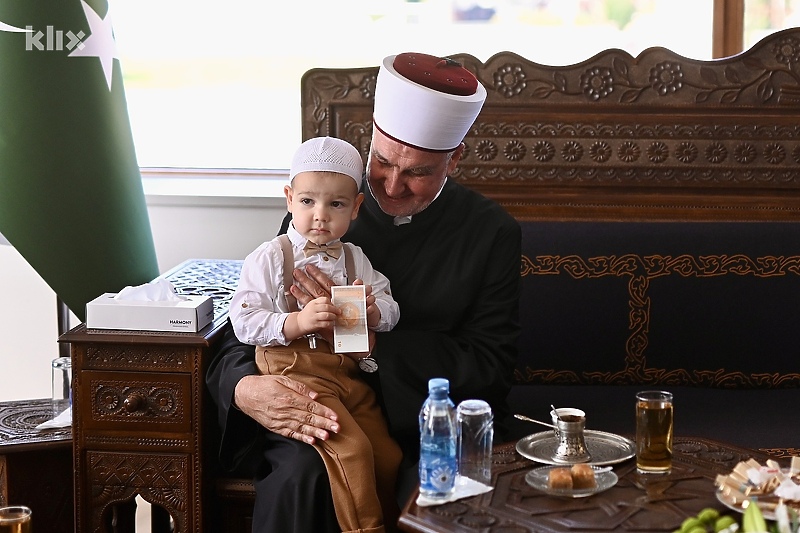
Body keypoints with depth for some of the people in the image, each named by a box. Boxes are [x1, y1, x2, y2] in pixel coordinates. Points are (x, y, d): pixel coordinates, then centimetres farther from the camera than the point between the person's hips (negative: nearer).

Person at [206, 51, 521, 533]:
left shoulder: (492, 233, 2)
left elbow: (491, 367, -6)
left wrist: (368, 336, -16)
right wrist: (244, 389, -20)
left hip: (434, 425, -1)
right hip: (321, 416, 2)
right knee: (297, 477, -30)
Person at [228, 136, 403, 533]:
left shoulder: (355, 259, 13)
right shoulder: (269, 258, -3)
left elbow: (390, 312, 12)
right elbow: (244, 322, -9)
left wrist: (372, 310, -11)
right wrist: (297, 322, -23)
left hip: (351, 376, 6)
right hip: (297, 374, -5)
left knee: (389, 460, 2)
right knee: (351, 449, -23)